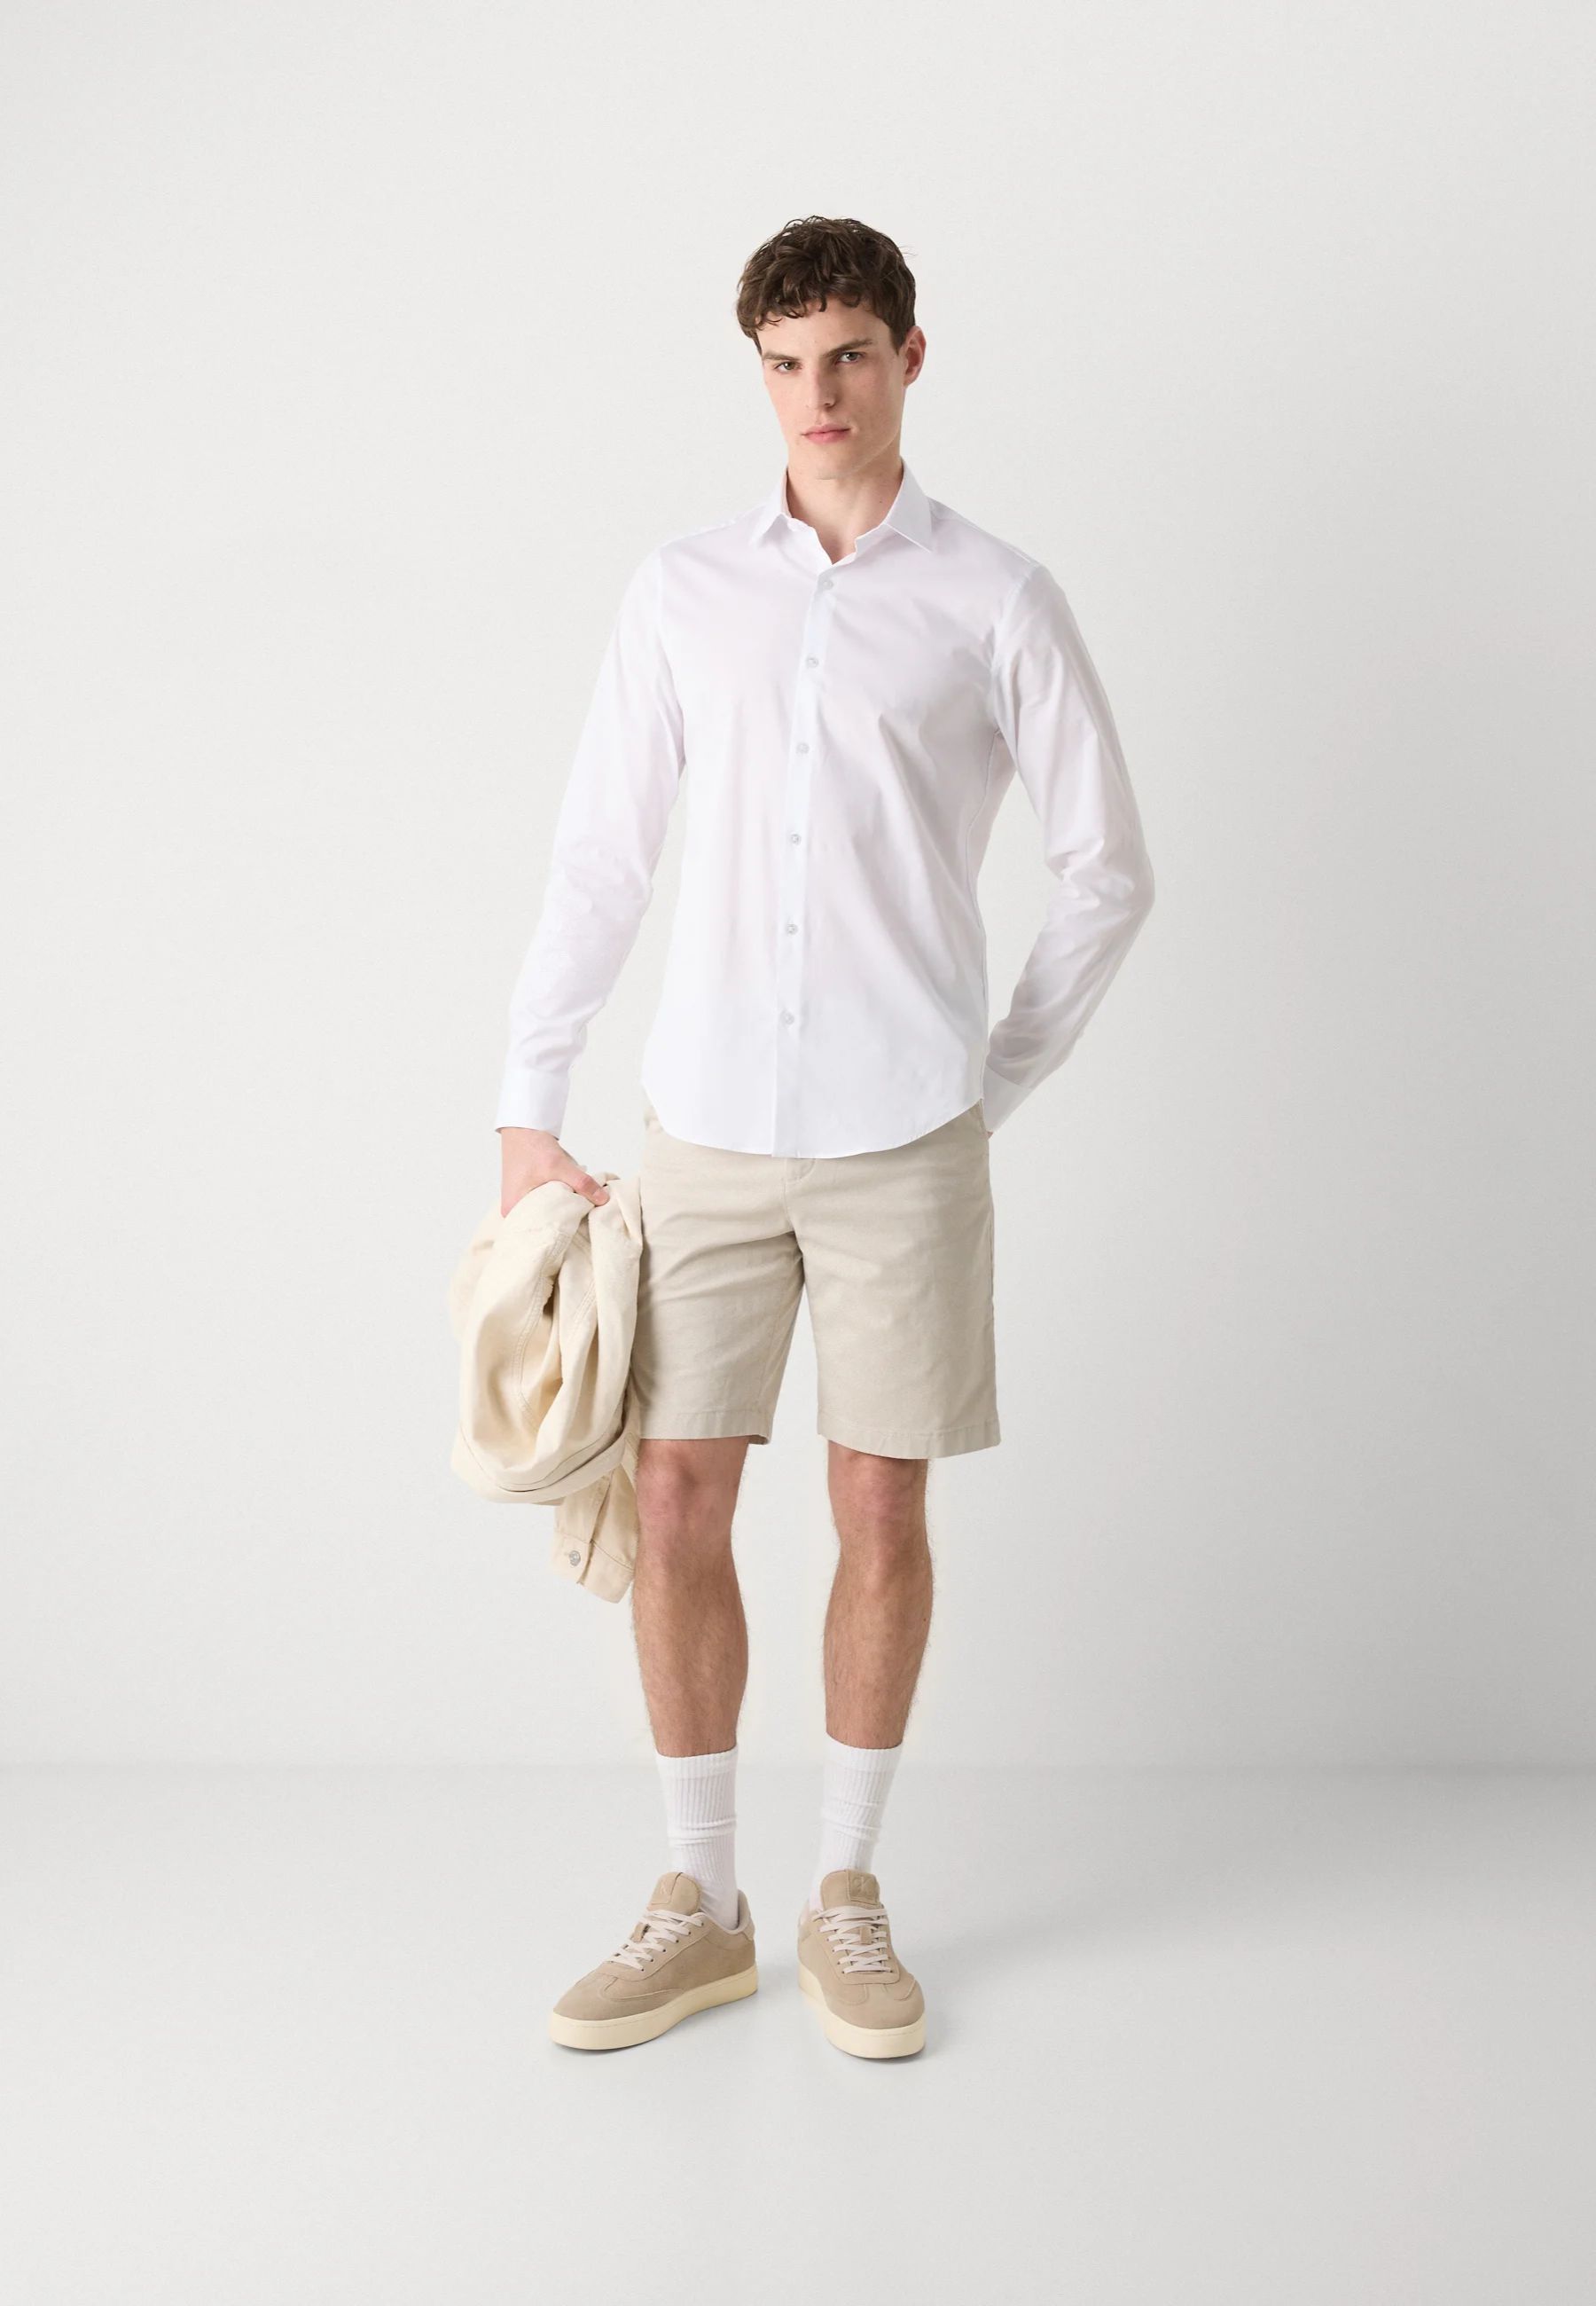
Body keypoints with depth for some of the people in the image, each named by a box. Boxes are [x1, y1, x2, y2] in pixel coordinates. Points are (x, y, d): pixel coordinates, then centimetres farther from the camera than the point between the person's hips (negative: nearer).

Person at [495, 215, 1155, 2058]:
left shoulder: (994, 601, 2)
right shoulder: (682, 592, 8)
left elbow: (1108, 868, 6)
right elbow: (599, 855, 9)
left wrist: (996, 1081, 3)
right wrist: (527, 1110, 5)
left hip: (899, 1142, -2)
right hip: (706, 1128, 2)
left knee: (881, 1509, 4)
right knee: (676, 1505, 3)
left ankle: (845, 1900, 21)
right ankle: (698, 1906, 19)